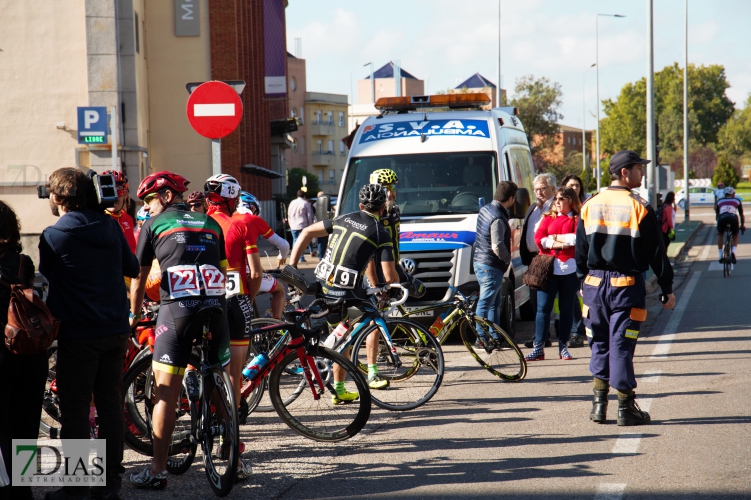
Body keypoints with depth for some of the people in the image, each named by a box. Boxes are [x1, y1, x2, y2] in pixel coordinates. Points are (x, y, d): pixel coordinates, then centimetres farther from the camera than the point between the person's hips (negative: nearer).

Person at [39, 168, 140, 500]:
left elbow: (45, 278, 3)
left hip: (78, 335, -5)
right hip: (116, 330, 5)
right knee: (110, 404, 12)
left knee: (75, 411, 2)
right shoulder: (110, 226, 2)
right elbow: (132, 268, 12)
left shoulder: (54, 236, -11)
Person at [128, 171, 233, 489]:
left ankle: (157, 471, 2)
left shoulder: (154, 225, 10)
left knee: (165, 392, 0)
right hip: (215, 307, 4)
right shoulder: (211, 223, 20)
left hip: (177, 309, -4)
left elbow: (139, 280, 16)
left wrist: (134, 315, 30)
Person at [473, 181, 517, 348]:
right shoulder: (498, 218, -22)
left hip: (481, 261, 10)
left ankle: (494, 337, 21)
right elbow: (497, 246, -25)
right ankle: (482, 338, -2)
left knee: (494, 303, 16)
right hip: (491, 266, -10)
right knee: (485, 303, -5)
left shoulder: (485, 209, 8)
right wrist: (508, 259, -7)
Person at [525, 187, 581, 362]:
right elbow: (539, 239, 1)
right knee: (543, 308, -3)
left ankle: (563, 347, 13)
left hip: (569, 269, -1)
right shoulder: (548, 217, 13)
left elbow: (578, 239, -11)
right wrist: (561, 244, -11)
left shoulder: (578, 219, 6)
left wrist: (554, 237, -7)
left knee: (567, 308, 5)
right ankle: (538, 348, -2)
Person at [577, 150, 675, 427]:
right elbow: (656, 253, -6)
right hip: (627, 284, -4)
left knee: (599, 344, 13)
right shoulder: (639, 208, -9)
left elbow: (580, 250, 11)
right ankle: (626, 408, 5)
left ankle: (599, 404, 13)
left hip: (595, 283, 4)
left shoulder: (590, 205, 6)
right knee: (621, 345, -1)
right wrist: (667, 289, 1)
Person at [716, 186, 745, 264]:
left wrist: (718, 224, 54)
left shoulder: (719, 201, 31)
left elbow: (717, 215, 38)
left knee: (720, 235, 29)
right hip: (733, 218, -1)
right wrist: (743, 225, 49)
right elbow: (741, 215, 35)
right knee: (735, 236, 26)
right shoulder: (737, 201, 28)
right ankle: (733, 251, 1)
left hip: (722, 218, 1)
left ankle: (720, 255, 20)